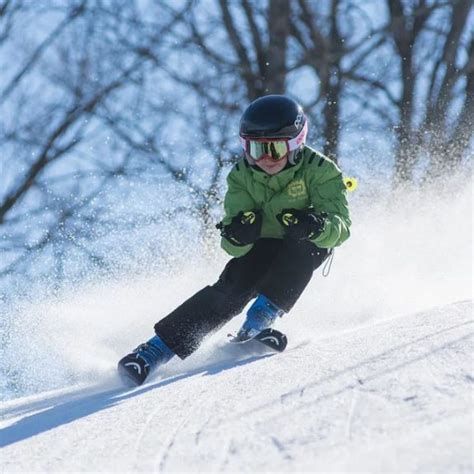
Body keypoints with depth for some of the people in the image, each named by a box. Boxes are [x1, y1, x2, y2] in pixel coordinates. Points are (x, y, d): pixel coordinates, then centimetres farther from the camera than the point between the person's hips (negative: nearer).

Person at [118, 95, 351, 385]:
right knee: (233, 287, -24)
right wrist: (238, 235, -45)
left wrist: (316, 226, -54)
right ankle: (157, 349, -27)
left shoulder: (318, 170, -24)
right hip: (262, 245, 1)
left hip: (307, 247, -1)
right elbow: (235, 247, -20)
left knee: (302, 246, -35)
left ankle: (262, 317, -29)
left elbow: (341, 226, -31)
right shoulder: (242, 176, -17)